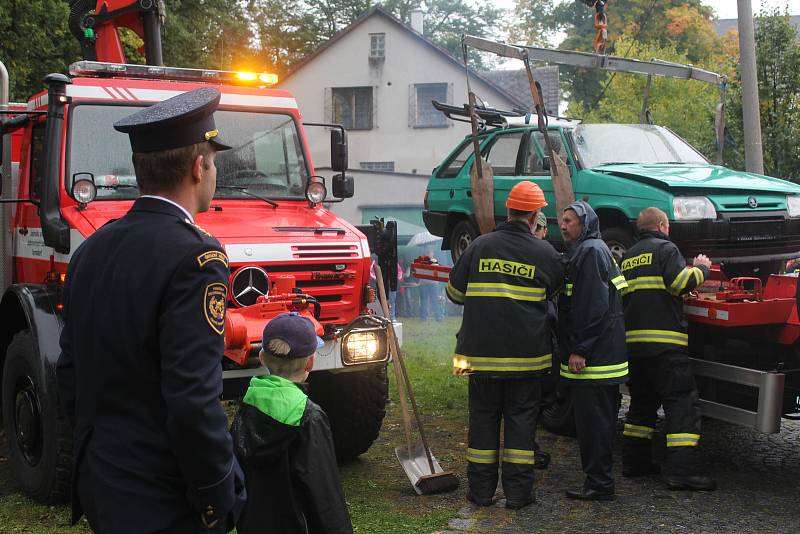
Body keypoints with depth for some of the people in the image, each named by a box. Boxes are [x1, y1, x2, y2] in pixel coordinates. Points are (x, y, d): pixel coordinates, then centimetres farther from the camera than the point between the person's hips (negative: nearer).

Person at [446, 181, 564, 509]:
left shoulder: (480, 246, -2)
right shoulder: (545, 254, -3)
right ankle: (517, 492, 10)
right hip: (527, 356, -1)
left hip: (482, 352, 1)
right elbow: (557, 293, 14)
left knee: (483, 419, 10)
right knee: (521, 420, 8)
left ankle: (481, 491, 16)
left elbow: (454, 292, 5)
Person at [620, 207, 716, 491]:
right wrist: (701, 268, 3)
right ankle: (683, 470, -13)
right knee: (683, 403, -6)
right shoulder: (665, 248, -2)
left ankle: (634, 462, 18)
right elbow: (681, 283, -15)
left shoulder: (628, 256, 20)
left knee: (642, 402, 17)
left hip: (633, 340, 8)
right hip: (664, 340, -8)